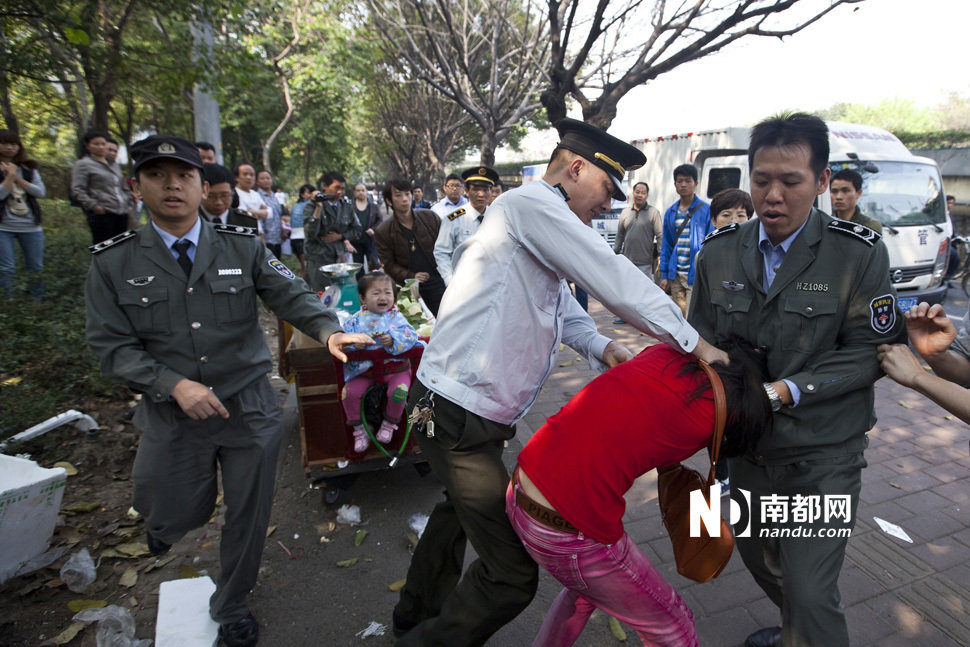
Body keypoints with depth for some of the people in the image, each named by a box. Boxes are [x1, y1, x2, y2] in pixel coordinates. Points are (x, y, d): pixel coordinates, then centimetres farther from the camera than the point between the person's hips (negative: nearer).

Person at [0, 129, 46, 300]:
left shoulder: (29, 169, 10)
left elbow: (41, 191, -2)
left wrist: (18, 178, -8)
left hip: (31, 227, 3)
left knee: (36, 268, 9)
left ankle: (37, 301, 20)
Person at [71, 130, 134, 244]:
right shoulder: (83, 164, 4)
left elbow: (124, 188, 30)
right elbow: (77, 190, -5)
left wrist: (130, 203, 15)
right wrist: (93, 206, -16)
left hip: (121, 213, 6)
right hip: (102, 214, -6)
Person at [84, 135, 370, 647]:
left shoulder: (244, 248, -4)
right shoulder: (113, 263, -4)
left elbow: (291, 295, -13)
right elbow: (112, 346, -5)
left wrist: (328, 331, -34)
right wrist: (175, 385, -19)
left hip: (249, 408, 1)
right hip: (172, 415, 0)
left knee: (247, 517, 14)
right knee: (180, 515, 16)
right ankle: (164, 517, 58)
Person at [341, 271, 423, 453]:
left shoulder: (396, 317, -2)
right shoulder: (357, 319, 3)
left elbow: (411, 336, -14)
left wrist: (393, 340, -30)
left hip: (395, 368, -1)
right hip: (364, 370, 2)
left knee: (398, 391, -26)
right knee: (349, 392, -15)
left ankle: (389, 423, 7)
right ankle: (359, 429, 10)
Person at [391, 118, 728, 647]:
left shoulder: (543, 218, 17)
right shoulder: (530, 202, -16)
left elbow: (562, 307, 19)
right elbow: (613, 277, -20)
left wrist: (598, 345, 2)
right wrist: (693, 342, -12)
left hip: (452, 407, 12)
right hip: (459, 414, -11)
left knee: (461, 509, 33)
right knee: (512, 574, -6)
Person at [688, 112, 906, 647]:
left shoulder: (860, 254, -13)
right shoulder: (719, 252, -4)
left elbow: (870, 352, -12)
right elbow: (701, 340, 2)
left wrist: (788, 390, -23)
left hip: (821, 455, -4)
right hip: (748, 445, 5)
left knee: (810, 592, -3)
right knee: (755, 553, 26)